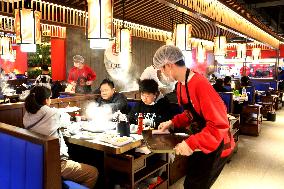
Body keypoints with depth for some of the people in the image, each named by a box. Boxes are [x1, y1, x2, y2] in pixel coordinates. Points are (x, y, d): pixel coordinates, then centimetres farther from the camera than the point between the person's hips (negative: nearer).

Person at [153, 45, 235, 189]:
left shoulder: (200, 84, -29)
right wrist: (173, 122, 2)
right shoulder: (181, 85, 0)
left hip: (215, 147, -8)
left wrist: (191, 143, -31)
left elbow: (219, 125, -30)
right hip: (200, 144, 8)